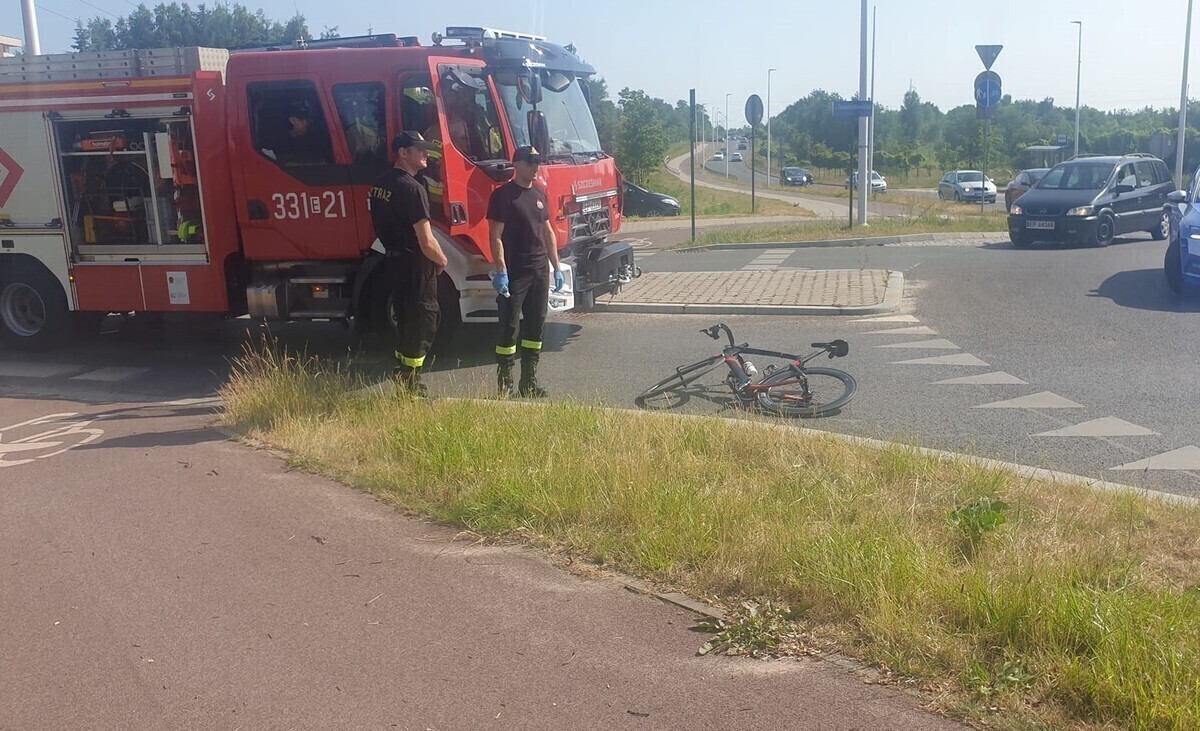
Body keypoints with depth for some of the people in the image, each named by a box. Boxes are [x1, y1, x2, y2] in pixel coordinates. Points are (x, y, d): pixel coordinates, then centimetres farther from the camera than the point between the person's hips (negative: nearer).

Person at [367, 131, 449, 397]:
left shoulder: (380, 183, 8)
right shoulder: (412, 188, -20)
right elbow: (427, 242, -22)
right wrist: (442, 260, -3)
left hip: (393, 262, 9)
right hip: (415, 266, -9)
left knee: (407, 323, 19)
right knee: (422, 325, 1)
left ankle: (403, 377, 27)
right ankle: (411, 389, 5)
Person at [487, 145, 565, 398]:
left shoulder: (539, 194, 13)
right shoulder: (503, 195, -8)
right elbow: (496, 236, -13)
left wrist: (556, 267, 13)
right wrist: (501, 271, -20)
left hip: (539, 272, 7)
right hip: (514, 273, -7)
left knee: (535, 326, 9)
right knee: (508, 327, -3)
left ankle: (529, 381, 18)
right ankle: (504, 384, 3)